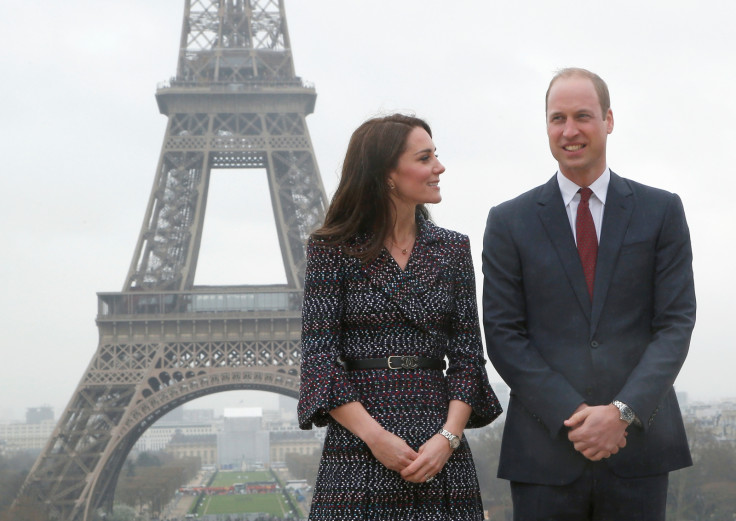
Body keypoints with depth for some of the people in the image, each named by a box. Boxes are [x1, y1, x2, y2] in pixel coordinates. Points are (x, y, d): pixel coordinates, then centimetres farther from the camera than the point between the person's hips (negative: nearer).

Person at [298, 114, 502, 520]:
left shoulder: (452, 249, 10)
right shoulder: (333, 249, 1)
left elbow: (467, 355, 5)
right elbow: (319, 358, -4)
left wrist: (449, 437, -9)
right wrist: (374, 436, -14)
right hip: (357, 456, -2)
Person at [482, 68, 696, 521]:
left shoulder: (662, 211, 8)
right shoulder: (509, 222, 7)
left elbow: (676, 323, 1)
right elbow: (503, 335, 1)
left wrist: (622, 411, -12)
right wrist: (573, 415, -10)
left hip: (638, 442, 0)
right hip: (545, 452, 0)